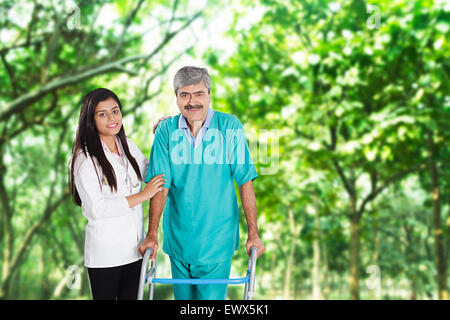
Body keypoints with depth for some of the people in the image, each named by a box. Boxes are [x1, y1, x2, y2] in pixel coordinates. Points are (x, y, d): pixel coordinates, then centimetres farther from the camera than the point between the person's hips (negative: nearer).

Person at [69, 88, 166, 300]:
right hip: (104, 255, -6)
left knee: (131, 296, 14)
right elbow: (96, 208, -20)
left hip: (133, 248, 6)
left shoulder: (128, 147, 7)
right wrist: (142, 195, -15)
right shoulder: (84, 159, -13)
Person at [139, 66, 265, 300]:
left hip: (217, 240, -2)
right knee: (183, 296, 18)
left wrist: (253, 233, -10)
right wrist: (152, 234, -11)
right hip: (178, 237, 3)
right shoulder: (166, 130, -5)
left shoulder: (229, 126, -9)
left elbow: (245, 182, -8)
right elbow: (160, 186, -6)